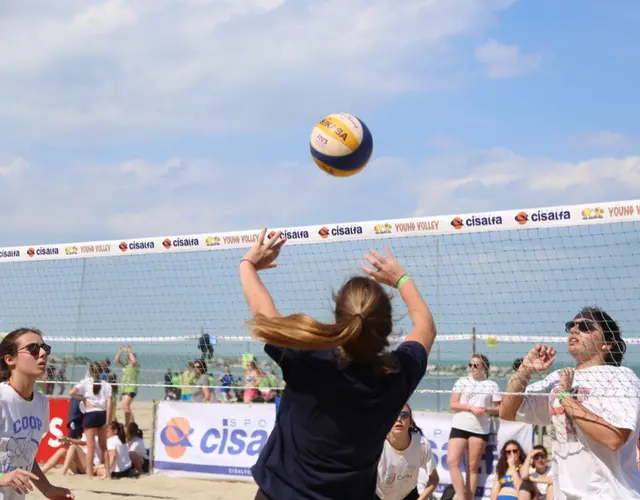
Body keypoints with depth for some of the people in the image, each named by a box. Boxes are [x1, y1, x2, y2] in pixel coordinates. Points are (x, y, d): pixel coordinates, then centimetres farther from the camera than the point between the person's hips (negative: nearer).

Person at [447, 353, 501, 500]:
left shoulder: (492, 385, 7)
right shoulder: (461, 381, 8)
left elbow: (499, 409, 8)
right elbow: (452, 404, 2)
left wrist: (487, 409, -12)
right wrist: (471, 407, -12)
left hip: (480, 429, -1)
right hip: (460, 426, 1)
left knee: (473, 467, 4)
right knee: (452, 461, -13)